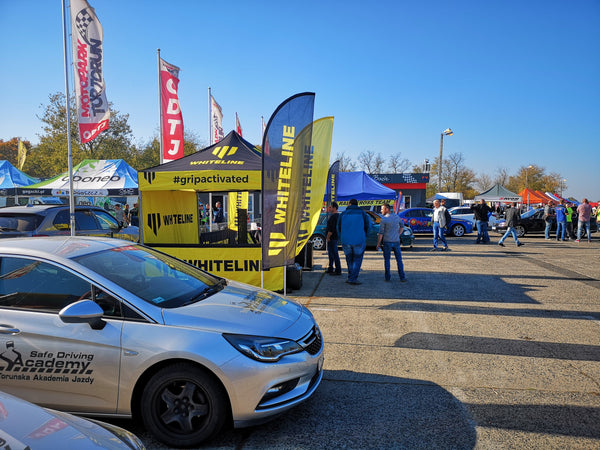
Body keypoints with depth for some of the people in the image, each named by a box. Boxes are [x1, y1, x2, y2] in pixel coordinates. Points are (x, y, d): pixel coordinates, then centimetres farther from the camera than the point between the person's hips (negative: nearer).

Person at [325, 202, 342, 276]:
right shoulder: (338, 215, 15)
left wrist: (328, 237, -16)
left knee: (334, 253, -8)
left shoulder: (333, 216, -18)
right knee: (331, 253, 18)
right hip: (335, 237, 11)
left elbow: (331, 229, -24)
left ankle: (338, 270, -5)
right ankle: (330, 269, 26)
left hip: (332, 237, -11)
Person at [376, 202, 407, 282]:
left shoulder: (384, 219, -12)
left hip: (387, 242, -3)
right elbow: (402, 226, 19)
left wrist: (378, 243, -4)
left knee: (386, 260, 9)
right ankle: (402, 277, 9)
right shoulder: (396, 216, 4)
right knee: (399, 260, 10)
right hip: (396, 241, 4)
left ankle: (388, 277, 10)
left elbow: (381, 233, -12)